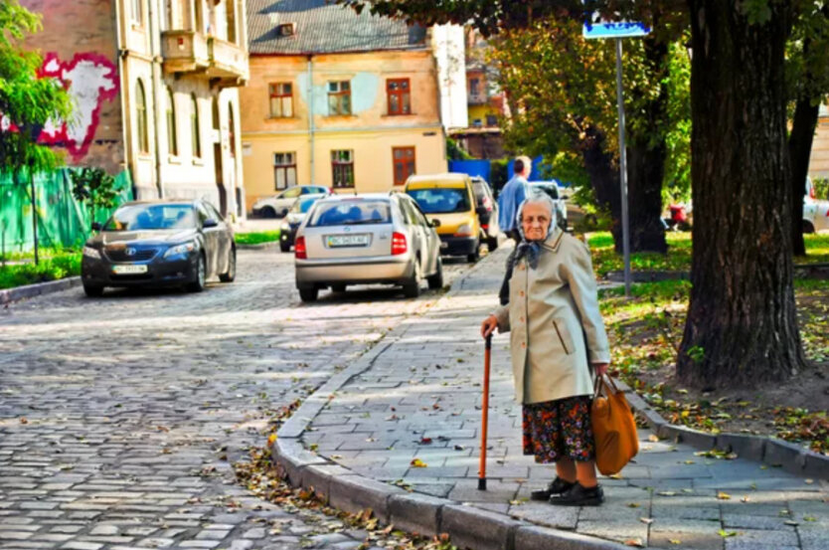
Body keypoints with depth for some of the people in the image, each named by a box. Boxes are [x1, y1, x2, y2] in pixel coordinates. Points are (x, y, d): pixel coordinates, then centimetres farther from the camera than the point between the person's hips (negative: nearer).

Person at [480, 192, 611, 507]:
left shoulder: (568, 250, -5)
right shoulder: (524, 254, 20)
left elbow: (587, 304, -7)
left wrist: (599, 353, -9)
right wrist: (499, 318, 13)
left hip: (561, 349, -8)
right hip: (531, 354, 8)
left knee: (574, 416, -7)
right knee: (546, 416, 11)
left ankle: (589, 487, -3)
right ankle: (565, 479, 21)